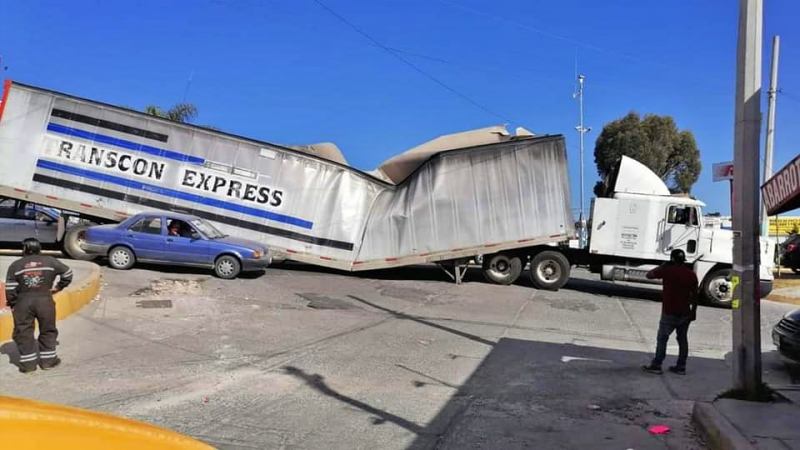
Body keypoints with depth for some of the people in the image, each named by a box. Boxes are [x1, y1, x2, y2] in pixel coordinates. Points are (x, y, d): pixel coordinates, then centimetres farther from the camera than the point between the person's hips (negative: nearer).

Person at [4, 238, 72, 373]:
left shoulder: (15, 265, -1)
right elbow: (67, 273, 6)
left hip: (23, 303, 0)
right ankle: (48, 360, 17)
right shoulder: (50, 261, 1)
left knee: (24, 332, 9)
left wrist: (12, 304, 8)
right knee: (47, 331, 13)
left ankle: (28, 363, 9)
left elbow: (10, 288, -3)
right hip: (45, 301, 1)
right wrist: (58, 287, 15)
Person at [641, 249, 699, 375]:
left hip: (670, 312, -4)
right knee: (682, 339, 12)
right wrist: (693, 310, 13)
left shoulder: (667, 271, -11)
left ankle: (656, 365, 1)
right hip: (685, 313, 5)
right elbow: (694, 295, 5)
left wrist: (662, 266, 10)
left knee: (662, 338, 1)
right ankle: (681, 367, 17)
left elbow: (649, 275, 0)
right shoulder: (691, 274, 2)